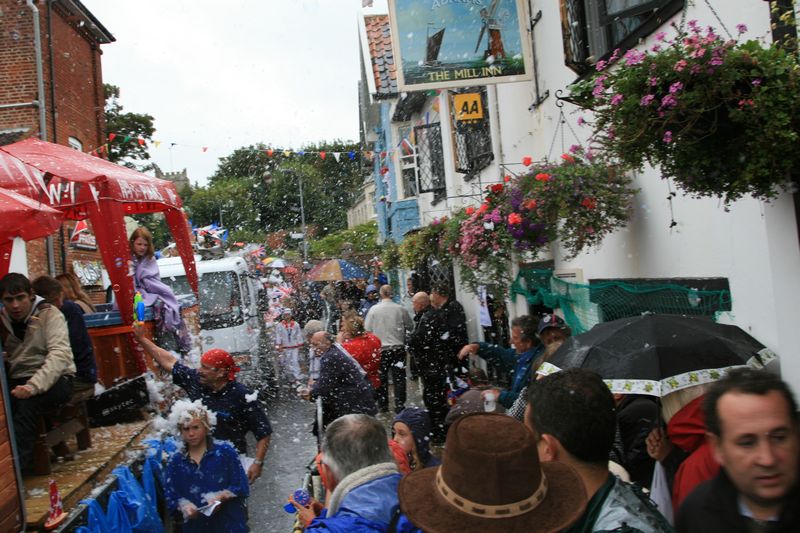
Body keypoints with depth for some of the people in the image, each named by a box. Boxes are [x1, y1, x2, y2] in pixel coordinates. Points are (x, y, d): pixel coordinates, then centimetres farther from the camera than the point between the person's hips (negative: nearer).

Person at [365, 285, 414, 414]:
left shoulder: (373, 309, -7)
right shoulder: (400, 309, -7)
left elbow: (367, 329, -2)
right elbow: (410, 327, 4)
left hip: (380, 348, 0)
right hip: (398, 347, 0)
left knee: (382, 378, 12)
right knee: (399, 377, 7)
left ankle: (383, 405, 19)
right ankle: (399, 405, 6)